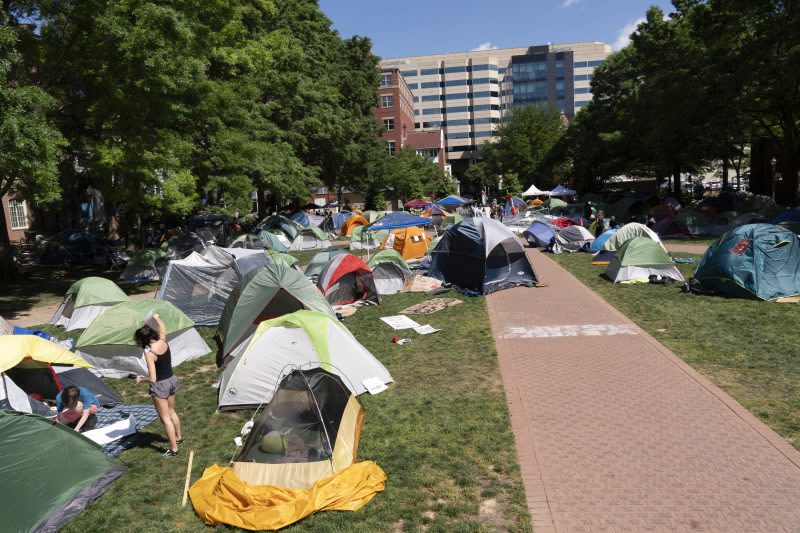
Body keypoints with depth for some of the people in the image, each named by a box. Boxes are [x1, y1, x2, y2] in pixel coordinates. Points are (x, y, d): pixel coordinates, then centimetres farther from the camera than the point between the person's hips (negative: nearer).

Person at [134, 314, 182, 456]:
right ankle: (178, 437, 44)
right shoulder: (163, 341, -8)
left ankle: (173, 449, 15)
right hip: (172, 380, 7)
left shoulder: (149, 353, -25)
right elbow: (162, 328, 18)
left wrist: (141, 379, -4)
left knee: (165, 418, 6)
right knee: (171, 412, 27)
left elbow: (152, 379, -24)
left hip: (160, 386, -7)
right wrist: (157, 318, 35)